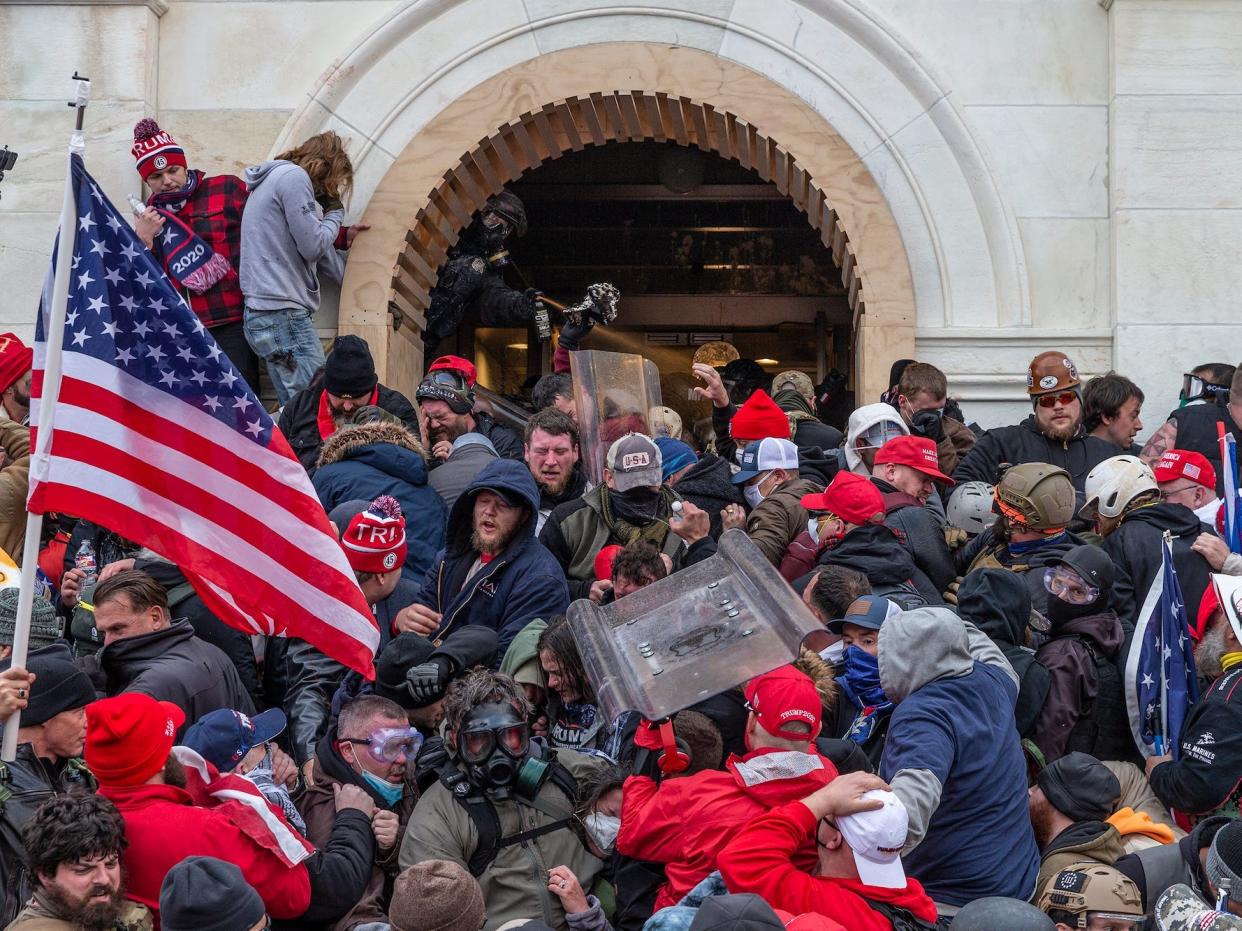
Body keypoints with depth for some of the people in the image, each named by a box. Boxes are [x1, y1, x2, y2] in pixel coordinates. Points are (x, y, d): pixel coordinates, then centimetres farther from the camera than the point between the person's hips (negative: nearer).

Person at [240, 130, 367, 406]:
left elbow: (314, 247, 28)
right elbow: (313, 246, -12)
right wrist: (335, 213, 5)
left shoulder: (277, 178, 24)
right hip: (283, 315, -11)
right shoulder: (294, 177, -7)